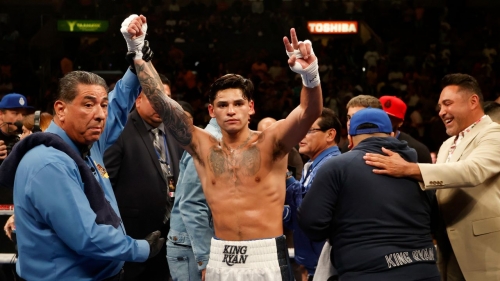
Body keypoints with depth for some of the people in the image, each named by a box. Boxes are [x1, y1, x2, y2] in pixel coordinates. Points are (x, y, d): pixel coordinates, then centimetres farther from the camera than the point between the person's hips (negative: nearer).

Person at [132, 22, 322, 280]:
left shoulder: (271, 143, -3)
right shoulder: (202, 147, 4)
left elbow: (309, 112, -19)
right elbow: (159, 100, 0)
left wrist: (310, 74, -38)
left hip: (266, 258, -3)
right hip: (220, 258, 3)